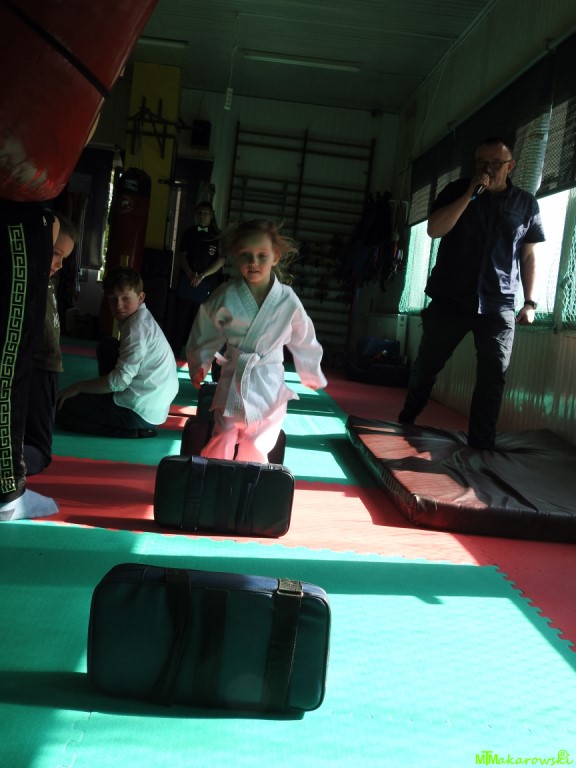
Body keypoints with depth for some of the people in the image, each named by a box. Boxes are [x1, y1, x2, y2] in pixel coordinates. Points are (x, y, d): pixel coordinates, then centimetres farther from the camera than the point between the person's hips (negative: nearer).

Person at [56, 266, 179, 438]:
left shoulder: (137, 327, -19)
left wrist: (78, 387, -11)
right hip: (145, 401, 10)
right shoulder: (140, 318, 10)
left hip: (141, 411, -10)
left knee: (62, 410, -2)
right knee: (107, 346, 21)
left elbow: (120, 380, -23)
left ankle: (135, 430, -5)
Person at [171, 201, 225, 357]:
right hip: (187, 282, 2)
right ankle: (174, 354, 5)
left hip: (207, 284, -2)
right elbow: (182, 256, 8)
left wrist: (202, 276, -14)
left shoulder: (218, 236, 3)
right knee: (181, 319, 0)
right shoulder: (189, 233, 12)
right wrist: (190, 274, -11)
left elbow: (221, 261, -4)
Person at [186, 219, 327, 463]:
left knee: (255, 456, 8)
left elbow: (304, 342, 5)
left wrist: (312, 376, 16)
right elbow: (205, 335, 6)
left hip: (269, 388, 0)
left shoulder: (288, 301, -10)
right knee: (220, 449, 5)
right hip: (232, 385, 0)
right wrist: (199, 367, 15)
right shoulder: (225, 297, -10)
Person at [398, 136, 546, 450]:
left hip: (499, 306, 0)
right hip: (450, 299, 0)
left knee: (493, 377, -5)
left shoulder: (526, 203, 8)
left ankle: (480, 444, 2)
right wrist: (470, 193, -14)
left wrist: (530, 302, 3)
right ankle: (404, 424, 30)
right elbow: (434, 229, -9)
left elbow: (529, 255, 10)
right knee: (426, 366, 10)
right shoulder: (457, 190, 5)